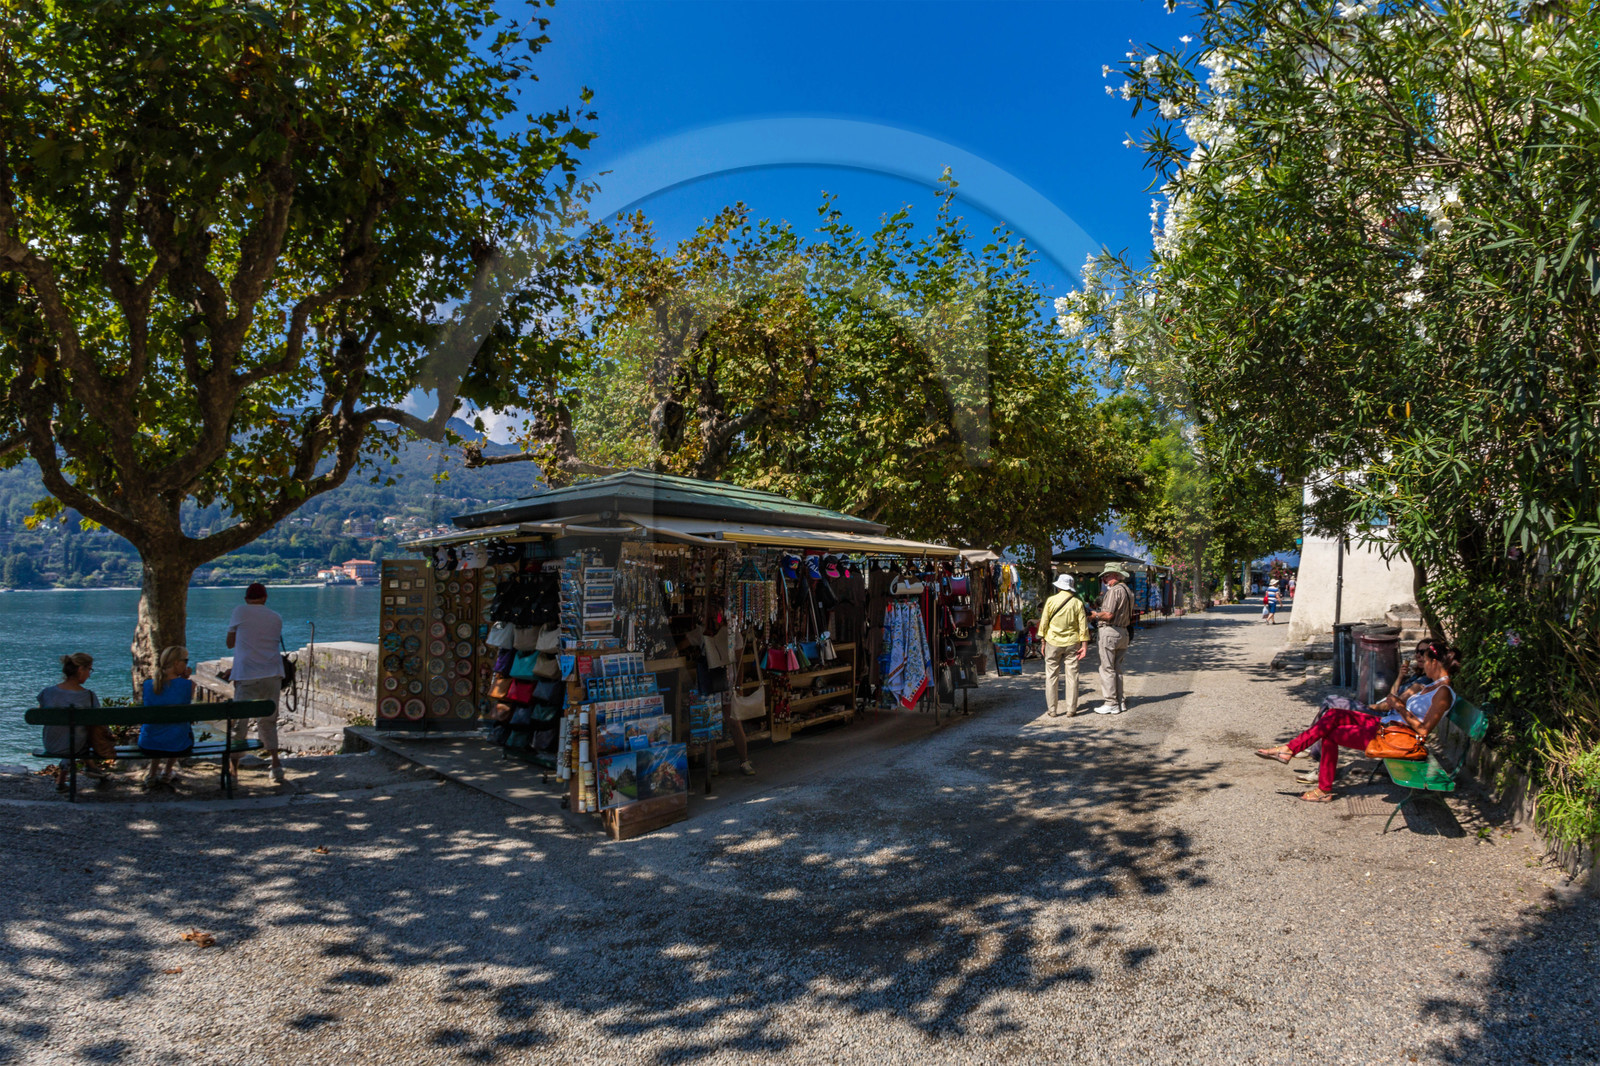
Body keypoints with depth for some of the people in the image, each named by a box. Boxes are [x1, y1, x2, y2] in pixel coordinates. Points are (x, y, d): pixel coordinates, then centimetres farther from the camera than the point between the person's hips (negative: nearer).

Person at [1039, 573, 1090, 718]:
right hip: (1072, 642, 1)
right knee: (1072, 676, 7)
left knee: (1052, 676, 6)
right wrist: (1084, 645, 1)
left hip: (1053, 642, -1)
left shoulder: (1051, 600, -4)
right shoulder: (1077, 603, -2)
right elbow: (1083, 626, -3)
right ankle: (1071, 709, 8)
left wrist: (1043, 641, 7)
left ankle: (1052, 709, 7)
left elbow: (1044, 622, -2)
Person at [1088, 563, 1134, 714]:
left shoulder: (1114, 591, -14)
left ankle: (1111, 704, -3)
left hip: (1110, 632, -9)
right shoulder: (1127, 591, 16)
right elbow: (1130, 617, 18)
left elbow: (1108, 615, -21)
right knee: (1117, 668, 14)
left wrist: (1095, 615, -3)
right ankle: (1120, 701, 17)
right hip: (1123, 632, 9)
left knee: (1107, 669, -4)